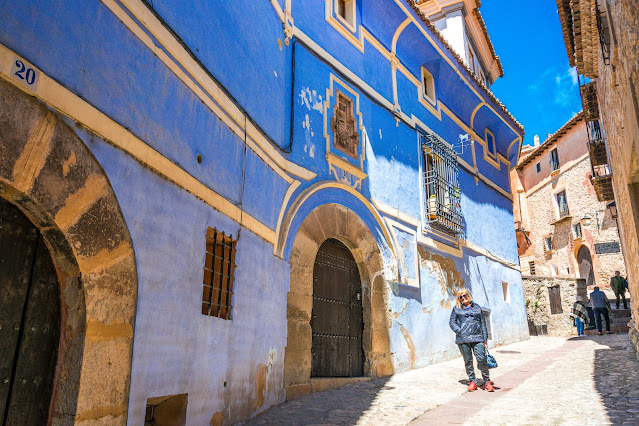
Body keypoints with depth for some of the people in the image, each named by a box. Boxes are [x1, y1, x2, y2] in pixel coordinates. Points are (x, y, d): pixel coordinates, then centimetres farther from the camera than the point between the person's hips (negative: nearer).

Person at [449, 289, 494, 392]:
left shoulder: (477, 307, 16)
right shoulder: (456, 309, 13)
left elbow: (483, 323, 16)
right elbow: (452, 322, 9)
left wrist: (485, 339, 10)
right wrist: (459, 331, -7)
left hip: (477, 338, 0)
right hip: (463, 339, 0)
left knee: (482, 359, -9)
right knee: (468, 361, 3)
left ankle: (487, 381, 3)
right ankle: (472, 381, 15)